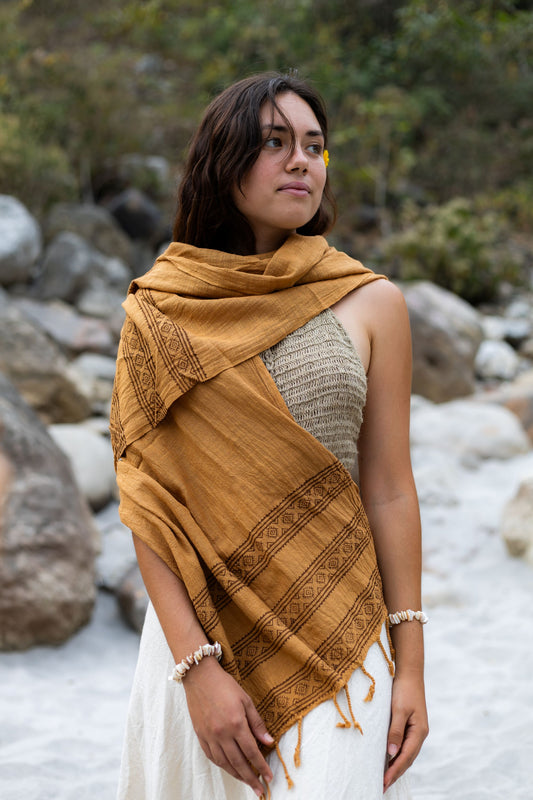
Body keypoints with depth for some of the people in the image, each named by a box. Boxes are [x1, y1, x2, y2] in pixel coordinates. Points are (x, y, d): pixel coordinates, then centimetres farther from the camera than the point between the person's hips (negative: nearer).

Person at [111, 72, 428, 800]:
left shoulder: (372, 304, 1)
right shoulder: (159, 313, -1)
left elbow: (389, 491, 2)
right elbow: (147, 496, -4)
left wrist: (410, 663, 1)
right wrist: (196, 664, -12)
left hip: (337, 642, 0)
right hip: (197, 629, 0)